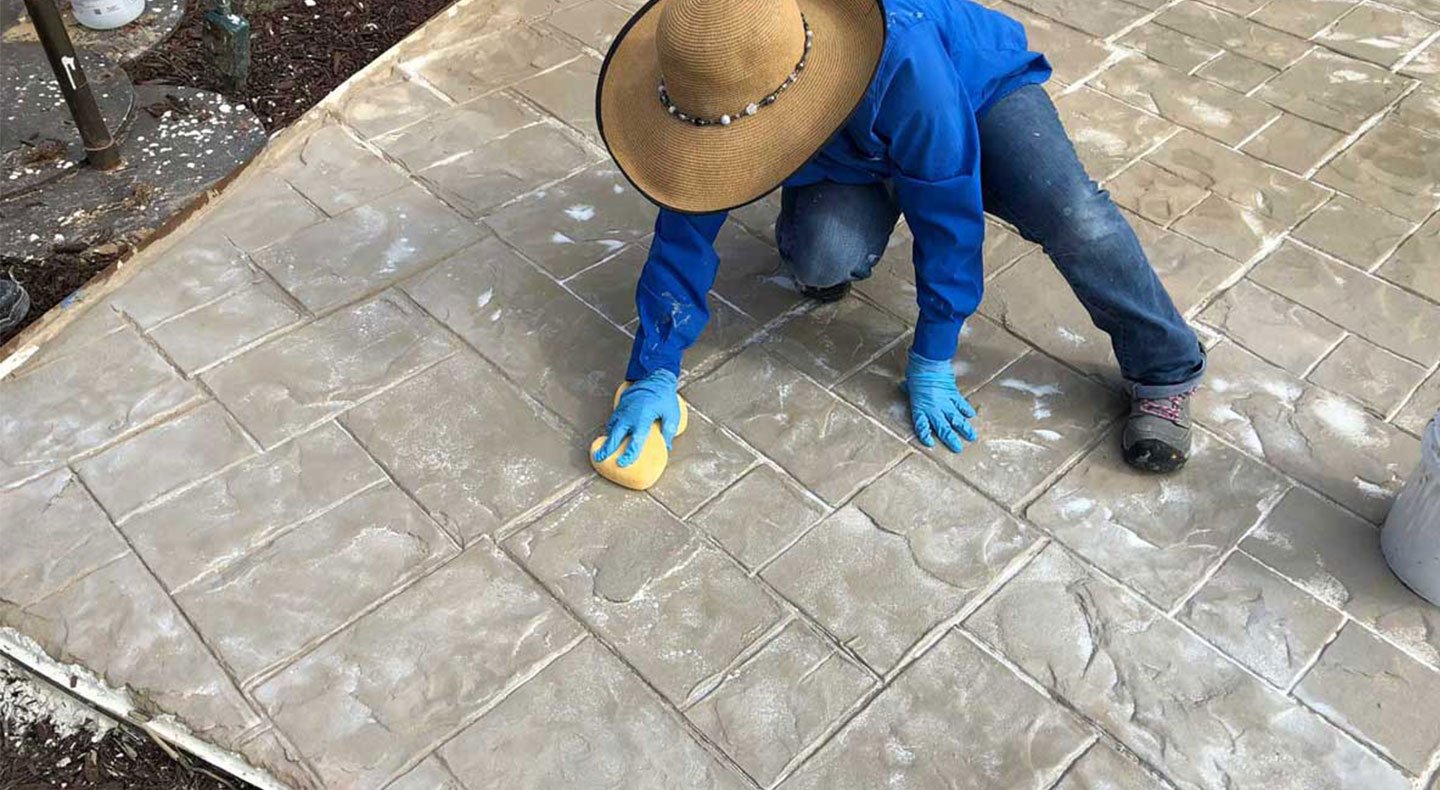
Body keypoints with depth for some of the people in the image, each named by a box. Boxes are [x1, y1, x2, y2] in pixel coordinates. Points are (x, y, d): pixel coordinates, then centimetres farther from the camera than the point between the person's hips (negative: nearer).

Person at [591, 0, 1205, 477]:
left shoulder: (902, 60, -45)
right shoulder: (724, 92, -30)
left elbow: (948, 212, -34)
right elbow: (686, 231, -21)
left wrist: (931, 362, -25)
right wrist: (653, 373, -23)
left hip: (981, 89, -3)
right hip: (854, 156, 3)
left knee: (1072, 216, -30)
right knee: (822, 258, -29)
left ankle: (1164, 375, -7)